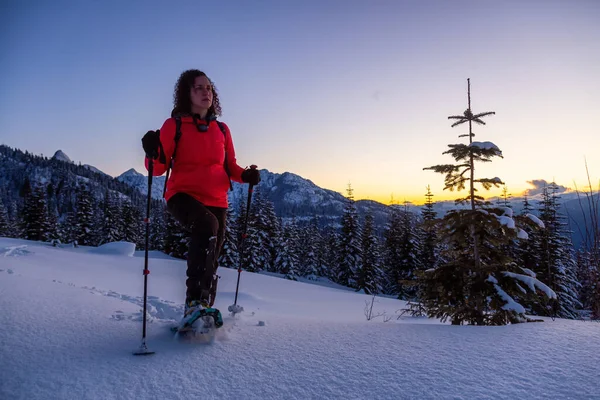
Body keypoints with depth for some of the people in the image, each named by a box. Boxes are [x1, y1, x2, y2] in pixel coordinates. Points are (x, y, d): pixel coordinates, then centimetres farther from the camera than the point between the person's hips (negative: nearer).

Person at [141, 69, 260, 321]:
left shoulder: (221, 130, 11)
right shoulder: (174, 125, 1)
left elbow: (230, 166, 15)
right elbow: (160, 168, -4)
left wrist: (246, 175, -6)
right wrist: (153, 154, -26)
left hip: (216, 201, 5)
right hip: (183, 195, -4)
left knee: (211, 261, 8)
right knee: (207, 225, -35)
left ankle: (204, 309, 26)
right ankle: (195, 302, -32)